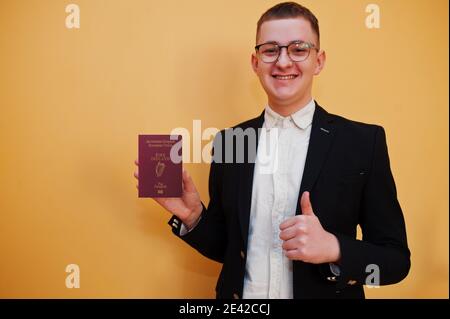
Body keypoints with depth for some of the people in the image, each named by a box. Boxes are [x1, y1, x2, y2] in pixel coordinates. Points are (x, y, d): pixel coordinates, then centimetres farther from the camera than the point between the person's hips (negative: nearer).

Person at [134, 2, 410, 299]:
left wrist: (333, 248, -26)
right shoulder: (228, 141, -5)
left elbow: (396, 258, -9)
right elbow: (224, 247, 2)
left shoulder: (364, 141, -12)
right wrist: (192, 215, -17)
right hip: (239, 295, 2)